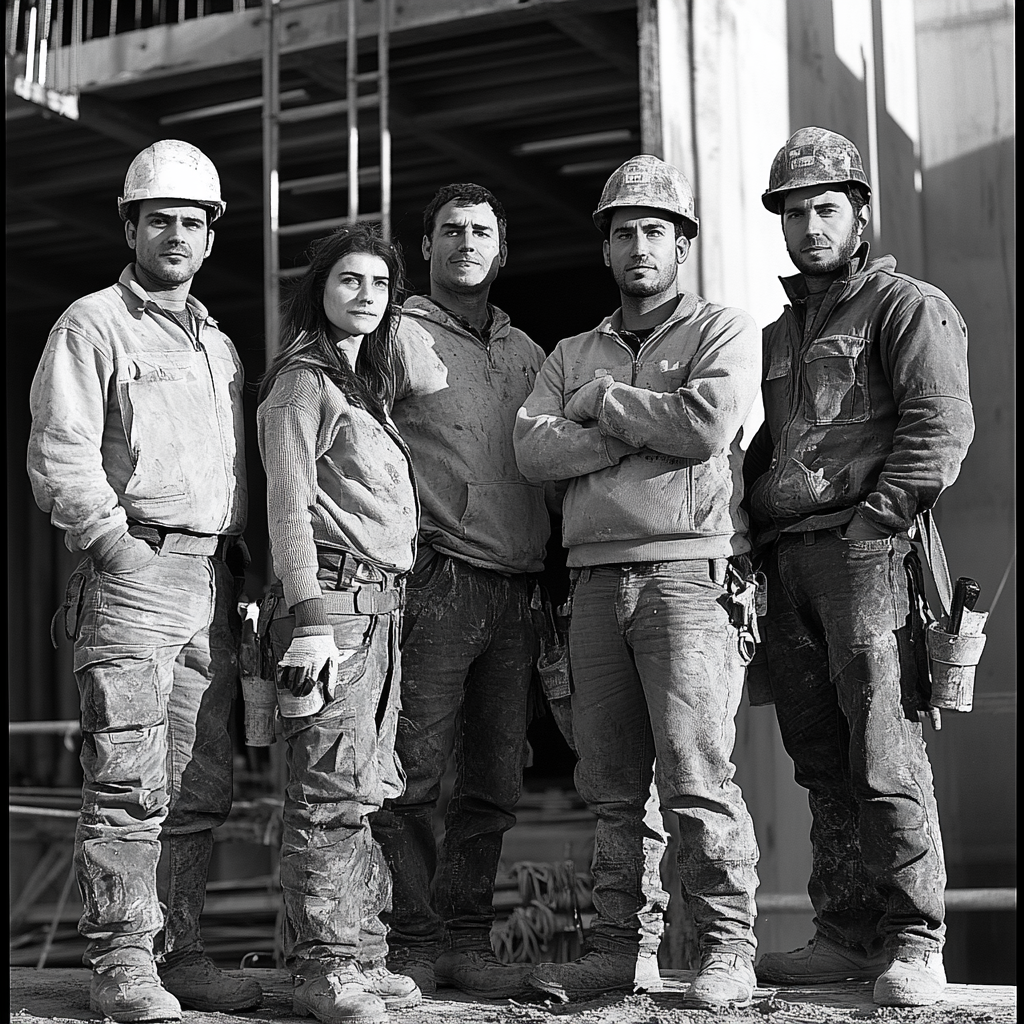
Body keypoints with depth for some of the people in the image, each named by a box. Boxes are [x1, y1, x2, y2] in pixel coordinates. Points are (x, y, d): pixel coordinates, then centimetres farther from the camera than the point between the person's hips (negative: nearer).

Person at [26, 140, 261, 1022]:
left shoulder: (221, 345, 23)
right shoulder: (92, 325, 2)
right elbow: (59, 459, -7)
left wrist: (237, 566, 13)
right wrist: (120, 547, -14)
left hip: (214, 582, 7)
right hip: (135, 572, -7)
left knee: (201, 785, 6)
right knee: (130, 783, -10)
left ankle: (180, 950, 13)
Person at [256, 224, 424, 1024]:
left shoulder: (369, 386, 23)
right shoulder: (303, 382, -2)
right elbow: (288, 507, -10)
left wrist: (390, 599, 13)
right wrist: (308, 619, -18)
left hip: (382, 599, 8)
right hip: (335, 593, -8)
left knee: (366, 791, 7)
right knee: (332, 789, -10)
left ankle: (361, 956, 12)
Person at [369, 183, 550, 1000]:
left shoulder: (526, 352, 20)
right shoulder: (401, 338, 4)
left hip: (516, 591, 5)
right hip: (437, 584, -5)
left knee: (496, 781, 6)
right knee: (413, 775, -5)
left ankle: (465, 939, 15)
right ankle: (413, 941, 5)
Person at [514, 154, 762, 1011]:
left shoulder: (724, 331, 8)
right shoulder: (573, 355, 21)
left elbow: (708, 424, -11)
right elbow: (534, 450, 4)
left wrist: (605, 403, 1)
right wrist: (642, 428, -6)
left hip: (689, 571, -5)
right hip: (596, 578, 5)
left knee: (696, 772, -9)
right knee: (611, 782, 5)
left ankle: (728, 949, -2)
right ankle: (623, 947, 12)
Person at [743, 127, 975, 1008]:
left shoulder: (909, 308, 3)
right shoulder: (778, 334, 26)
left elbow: (941, 431, -9)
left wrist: (871, 525, -15)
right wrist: (750, 542, 13)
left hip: (864, 551, -7)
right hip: (787, 563, 7)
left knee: (884, 753, -10)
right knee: (821, 762, 6)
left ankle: (915, 942, -5)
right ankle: (847, 935, 12)